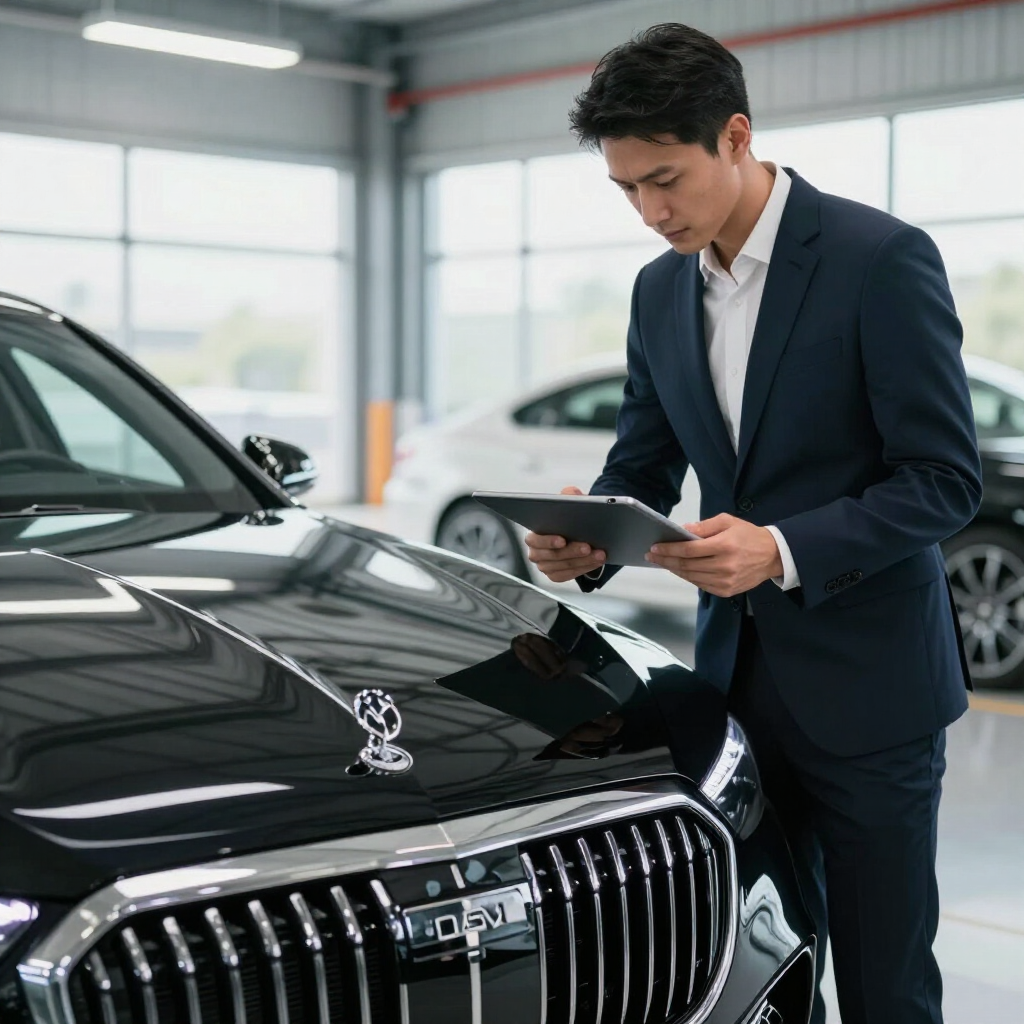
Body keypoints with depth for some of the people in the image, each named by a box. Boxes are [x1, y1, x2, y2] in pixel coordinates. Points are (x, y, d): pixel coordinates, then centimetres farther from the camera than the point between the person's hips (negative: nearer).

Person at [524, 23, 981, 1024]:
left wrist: (782, 551, -26)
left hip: (865, 684, -6)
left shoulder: (882, 259, -13)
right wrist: (588, 540, -9)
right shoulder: (660, 291, 7)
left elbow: (946, 480, -14)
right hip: (738, 674, 6)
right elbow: (642, 467, 13)